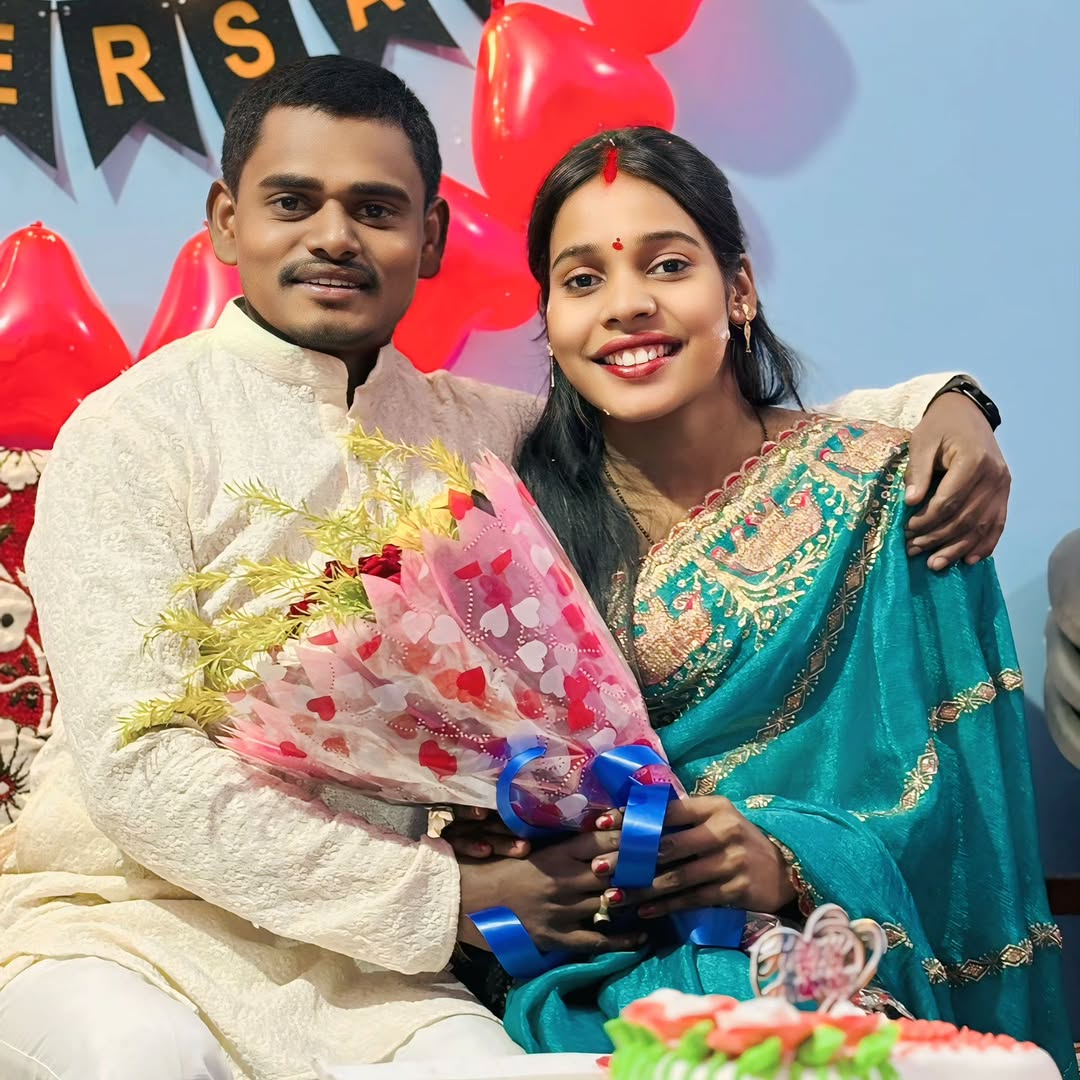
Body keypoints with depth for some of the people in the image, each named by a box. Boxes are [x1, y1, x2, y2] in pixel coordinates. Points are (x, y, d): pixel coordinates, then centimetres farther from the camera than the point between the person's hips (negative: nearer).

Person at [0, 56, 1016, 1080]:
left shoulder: (478, 433, 10)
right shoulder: (132, 432, -4)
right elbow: (137, 765, -13)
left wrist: (936, 404, 2)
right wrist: (455, 896, -15)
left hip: (353, 956, 3)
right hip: (116, 916, -3)